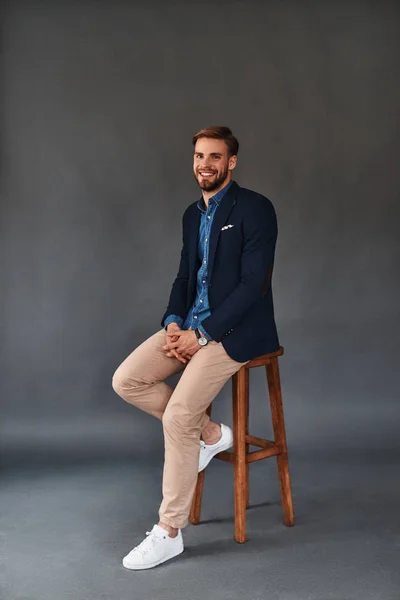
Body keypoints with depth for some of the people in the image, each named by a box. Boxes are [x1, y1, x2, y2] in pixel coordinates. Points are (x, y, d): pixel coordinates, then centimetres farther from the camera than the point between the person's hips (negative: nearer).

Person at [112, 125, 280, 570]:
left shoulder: (255, 209, -10)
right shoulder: (193, 214, 14)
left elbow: (253, 284, -17)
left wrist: (202, 334, -19)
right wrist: (173, 323, -4)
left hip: (234, 329, -8)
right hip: (191, 323, 8)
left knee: (177, 416, -20)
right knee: (126, 381, -6)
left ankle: (168, 532, -2)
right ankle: (210, 433, 11)